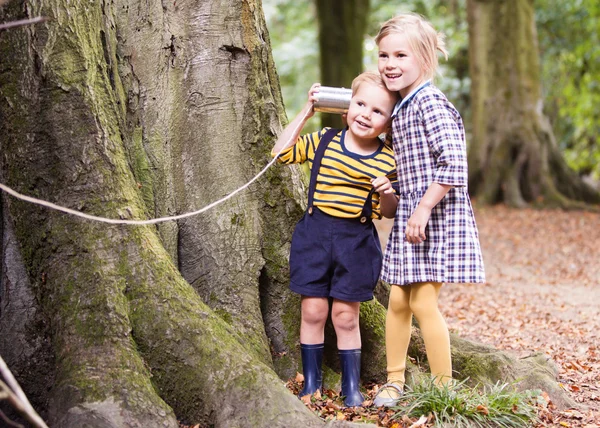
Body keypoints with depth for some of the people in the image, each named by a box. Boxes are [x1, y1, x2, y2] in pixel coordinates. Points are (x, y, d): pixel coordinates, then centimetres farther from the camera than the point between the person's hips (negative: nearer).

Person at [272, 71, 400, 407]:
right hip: (315, 234, 1)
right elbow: (281, 153, 5)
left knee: (346, 315, 4)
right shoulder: (324, 141, 0)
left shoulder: (387, 161, -2)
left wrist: (387, 193, -18)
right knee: (313, 310, 3)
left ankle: (352, 387, 16)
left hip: (356, 242, -1)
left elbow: (387, 212, 5)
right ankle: (311, 382, 17)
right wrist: (306, 113, 2)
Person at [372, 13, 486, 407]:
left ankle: (444, 387, 4)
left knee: (423, 302, -7)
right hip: (409, 216, 9)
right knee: (397, 301, 11)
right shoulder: (402, 107, 13)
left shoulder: (430, 104, -16)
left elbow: (453, 164, -23)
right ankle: (395, 380, 23)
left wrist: (423, 210, -22)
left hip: (437, 216, -9)